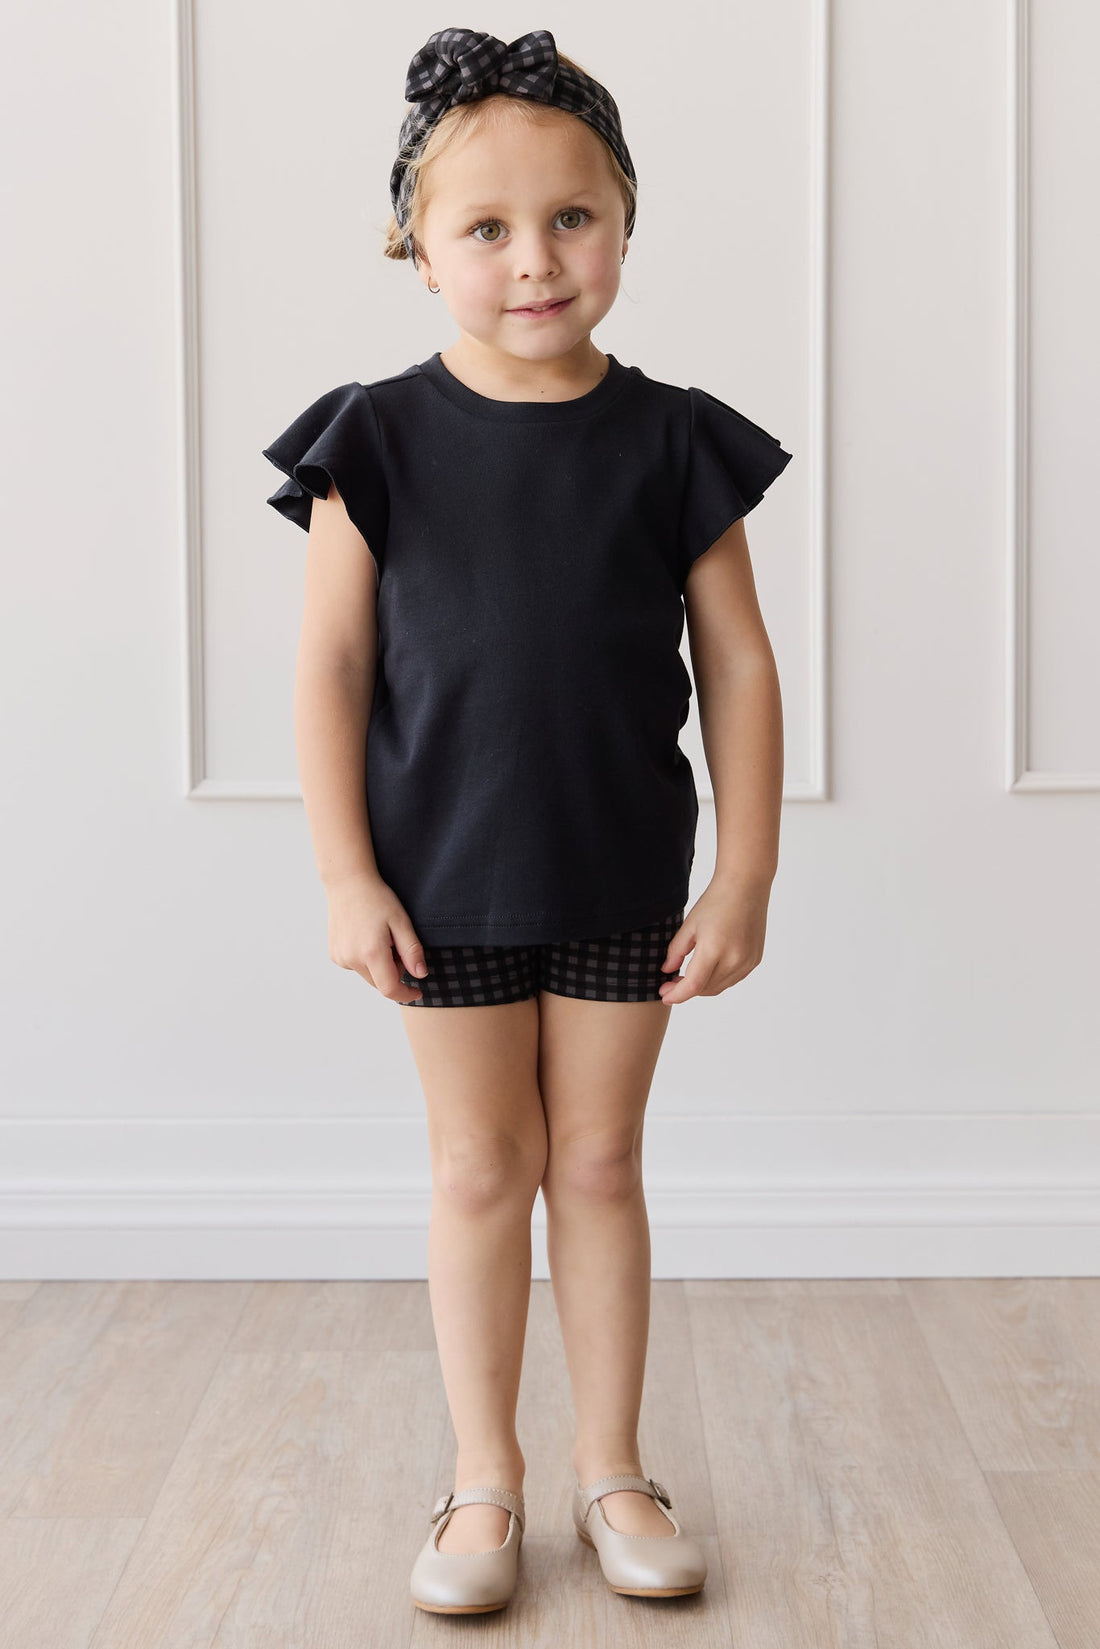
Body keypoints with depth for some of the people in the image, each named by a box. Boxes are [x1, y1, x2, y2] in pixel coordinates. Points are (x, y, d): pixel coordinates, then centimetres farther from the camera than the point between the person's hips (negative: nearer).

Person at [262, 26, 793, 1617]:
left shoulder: (674, 443, -4)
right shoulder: (380, 440, -6)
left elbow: (737, 663, -1)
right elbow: (332, 665, -4)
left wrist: (745, 875, -4)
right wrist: (347, 876, -8)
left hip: (624, 883, 1)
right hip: (446, 882, 0)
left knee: (600, 1161, 11)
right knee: (482, 1169, 9)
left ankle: (611, 1467, 26)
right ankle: (486, 1480, 24)